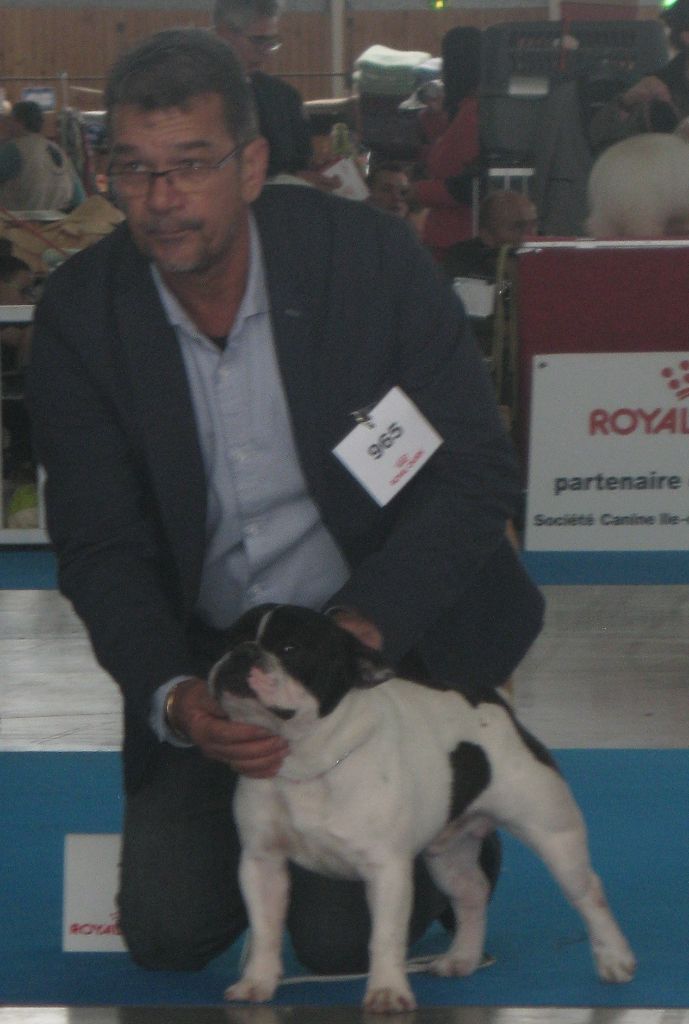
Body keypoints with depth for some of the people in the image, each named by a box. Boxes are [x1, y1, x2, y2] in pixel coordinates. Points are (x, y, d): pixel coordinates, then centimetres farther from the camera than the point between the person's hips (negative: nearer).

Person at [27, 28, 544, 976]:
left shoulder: (369, 254, -16)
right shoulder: (80, 316, -10)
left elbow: (477, 473, -13)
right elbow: (100, 547, -9)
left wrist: (360, 627, -27)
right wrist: (172, 699, -28)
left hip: (393, 638, -3)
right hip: (209, 656, 3)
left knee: (344, 936, -14)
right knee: (167, 930, -8)